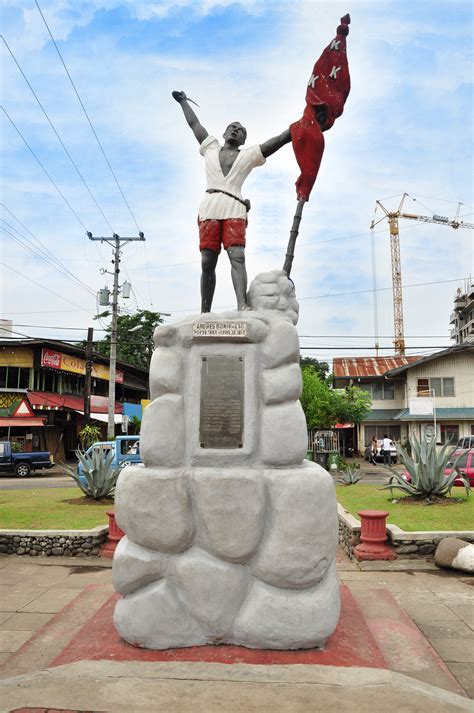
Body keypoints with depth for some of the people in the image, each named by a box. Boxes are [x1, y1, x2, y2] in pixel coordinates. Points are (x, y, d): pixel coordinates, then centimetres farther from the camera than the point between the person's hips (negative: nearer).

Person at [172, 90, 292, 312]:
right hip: (209, 209, 2)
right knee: (207, 263, -4)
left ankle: (242, 305, -36)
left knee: (237, 257, -21)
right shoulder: (211, 149, 25)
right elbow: (195, 124, 37)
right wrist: (183, 102, 49)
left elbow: (280, 139, 14)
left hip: (234, 210, -2)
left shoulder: (249, 156, 19)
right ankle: (204, 312, -3)